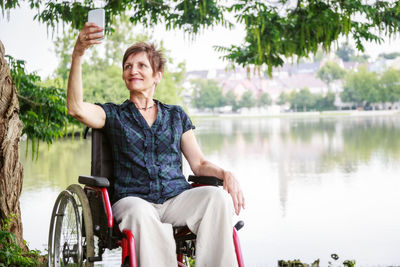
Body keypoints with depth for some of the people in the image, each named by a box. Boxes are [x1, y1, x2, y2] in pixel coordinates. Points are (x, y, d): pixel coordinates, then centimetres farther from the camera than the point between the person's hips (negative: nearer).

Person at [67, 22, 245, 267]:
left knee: (217, 196, -30)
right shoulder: (113, 115, 16)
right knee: (141, 213, -39)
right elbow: (76, 108, -6)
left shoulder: (176, 115, 22)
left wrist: (226, 174, -7)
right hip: (133, 199, -2)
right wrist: (78, 54, -17)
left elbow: (199, 163, 16)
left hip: (177, 199, 2)